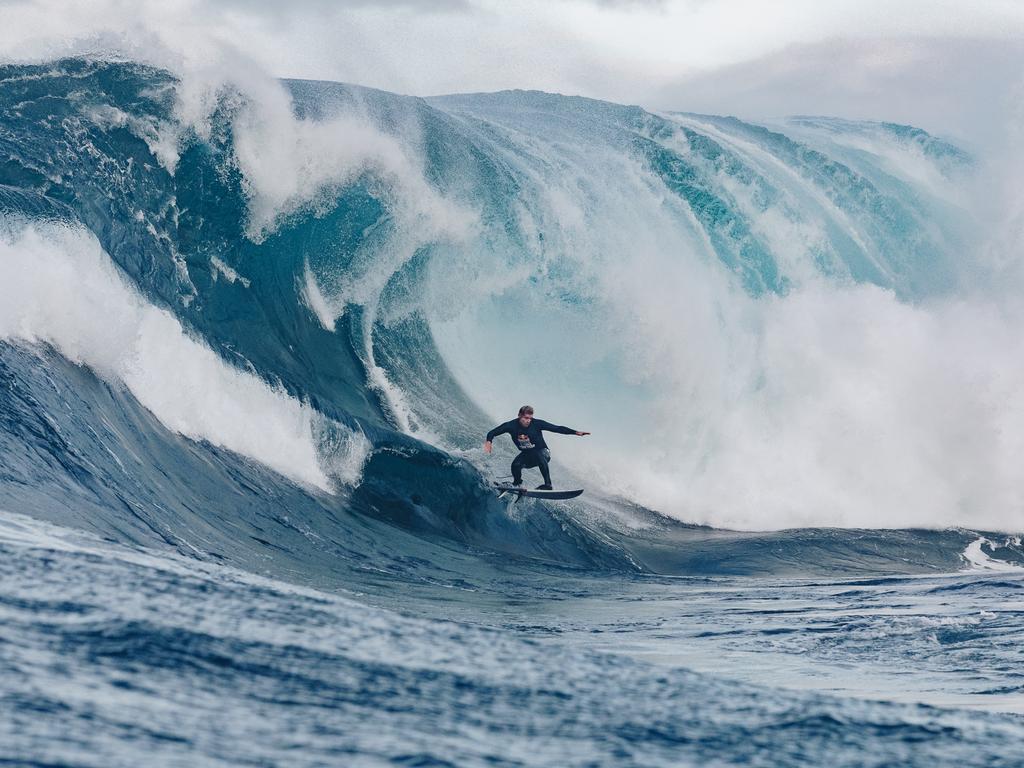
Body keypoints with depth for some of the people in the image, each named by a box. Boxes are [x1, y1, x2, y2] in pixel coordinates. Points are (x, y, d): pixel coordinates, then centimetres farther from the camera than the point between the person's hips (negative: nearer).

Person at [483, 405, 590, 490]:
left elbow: (557, 428, -19)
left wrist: (575, 432, -26)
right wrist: (488, 442, -31)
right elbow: (492, 433, -9)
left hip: (542, 452, -2)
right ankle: (517, 484, 8)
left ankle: (548, 485, -35)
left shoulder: (536, 423, -20)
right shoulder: (512, 425, -16)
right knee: (516, 465, -26)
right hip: (526, 454, 3)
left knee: (540, 456, -37)